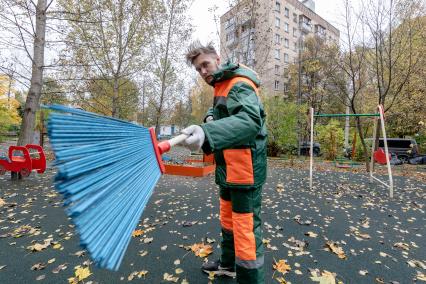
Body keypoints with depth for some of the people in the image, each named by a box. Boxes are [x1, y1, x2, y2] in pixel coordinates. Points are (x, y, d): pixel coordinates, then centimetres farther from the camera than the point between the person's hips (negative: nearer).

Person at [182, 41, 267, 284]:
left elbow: (249, 120, -35)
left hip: (245, 170, -10)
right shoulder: (222, 85, 15)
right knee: (228, 219, 22)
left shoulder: (240, 84, -16)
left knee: (246, 229, -3)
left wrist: (207, 133, -52)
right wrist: (211, 117, 1)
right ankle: (229, 264, 44)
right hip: (230, 169, 10)